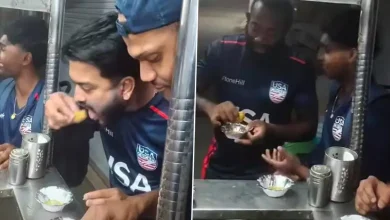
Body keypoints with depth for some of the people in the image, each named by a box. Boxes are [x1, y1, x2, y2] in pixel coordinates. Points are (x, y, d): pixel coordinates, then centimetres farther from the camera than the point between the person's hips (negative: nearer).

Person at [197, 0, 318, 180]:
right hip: (219, 166, 2)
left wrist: (271, 130, -25)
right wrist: (210, 108, -26)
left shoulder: (299, 70, -12)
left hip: (266, 171, -1)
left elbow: (308, 127, -7)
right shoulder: (223, 50, -10)